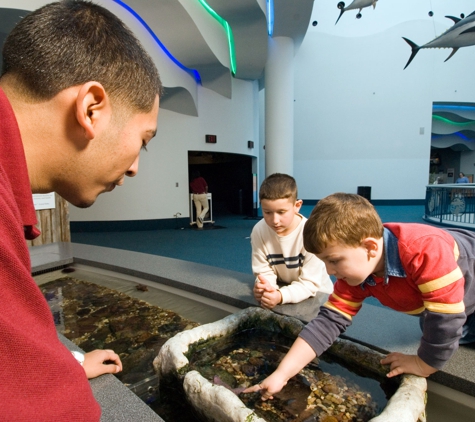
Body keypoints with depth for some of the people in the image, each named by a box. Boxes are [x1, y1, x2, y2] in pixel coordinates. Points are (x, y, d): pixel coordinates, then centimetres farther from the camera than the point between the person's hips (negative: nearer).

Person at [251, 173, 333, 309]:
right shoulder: (258, 231, -15)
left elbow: (309, 283, -22)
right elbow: (264, 272, -8)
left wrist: (281, 296, -38)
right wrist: (265, 286, -30)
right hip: (280, 289, 3)